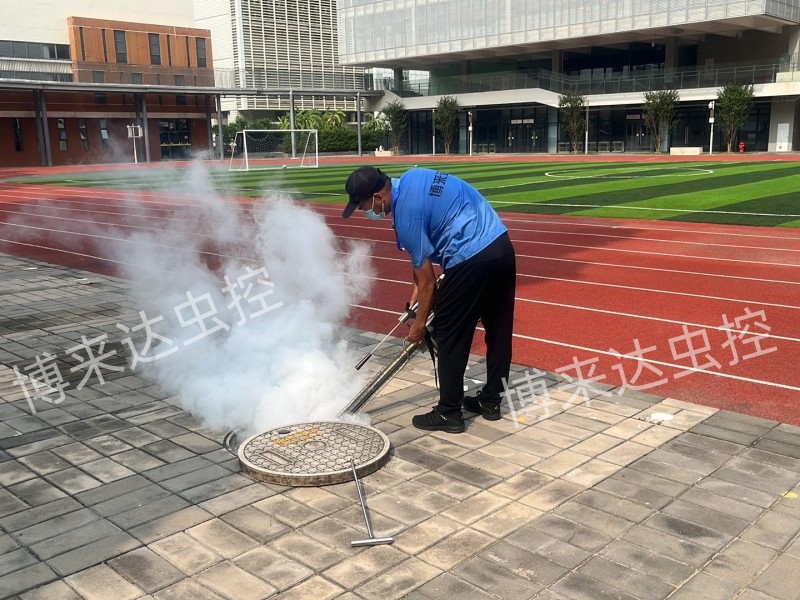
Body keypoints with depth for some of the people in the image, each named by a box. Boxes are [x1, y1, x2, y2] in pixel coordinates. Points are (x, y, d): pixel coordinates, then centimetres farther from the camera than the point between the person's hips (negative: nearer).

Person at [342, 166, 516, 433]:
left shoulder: (407, 214, -14)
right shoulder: (411, 178, 12)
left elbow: (428, 280, -7)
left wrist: (420, 324, 5)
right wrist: (419, 286, 19)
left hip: (471, 260, -10)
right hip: (502, 246, 10)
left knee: (450, 336, 4)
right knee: (498, 330, 16)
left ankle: (449, 413, 12)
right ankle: (491, 401, 30)